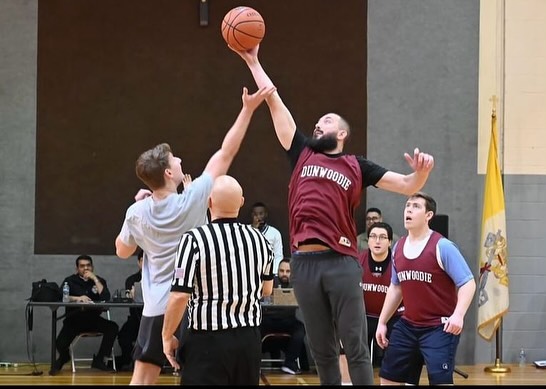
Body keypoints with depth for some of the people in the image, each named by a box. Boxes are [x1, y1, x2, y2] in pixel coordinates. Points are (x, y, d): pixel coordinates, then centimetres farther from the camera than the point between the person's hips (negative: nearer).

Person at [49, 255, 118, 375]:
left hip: (93, 319, 2)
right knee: (61, 345, -25)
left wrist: (94, 279, -8)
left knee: (112, 327, -26)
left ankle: (99, 360, -12)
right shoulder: (70, 281, 8)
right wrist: (77, 298, -24)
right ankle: (64, 357, 17)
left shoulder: (99, 281, 12)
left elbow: (106, 298, -7)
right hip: (74, 319, -2)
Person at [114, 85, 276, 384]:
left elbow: (122, 252, 16)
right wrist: (248, 108, -3)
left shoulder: (136, 213, -3)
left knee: (142, 378, 2)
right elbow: (227, 152, -7)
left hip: (157, 308, 2)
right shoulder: (193, 200, -11)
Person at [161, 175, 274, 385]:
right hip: (250, 338, 5)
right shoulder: (259, 239, 3)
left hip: (209, 340, -5)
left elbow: (179, 296, -15)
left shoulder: (194, 239, -13)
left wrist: (167, 336, -3)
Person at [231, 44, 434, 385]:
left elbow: (407, 186, 6)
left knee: (356, 348, -3)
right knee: (322, 351, 9)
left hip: (341, 262, -3)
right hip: (305, 262, 3)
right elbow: (275, 103, 15)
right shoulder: (303, 155, 15)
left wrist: (421, 172, -16)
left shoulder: (357, 167, 10)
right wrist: (253, 62, 15)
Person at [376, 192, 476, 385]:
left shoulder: (442, 246, -13)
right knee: (387, 377, 11)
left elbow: (468, 283, -15)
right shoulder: (398, 247, 7)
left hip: (440, 327, -7)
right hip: (408, 325, 7)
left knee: (440, 380, -17)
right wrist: (382, 322, 17)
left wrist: (458, 315, -30)